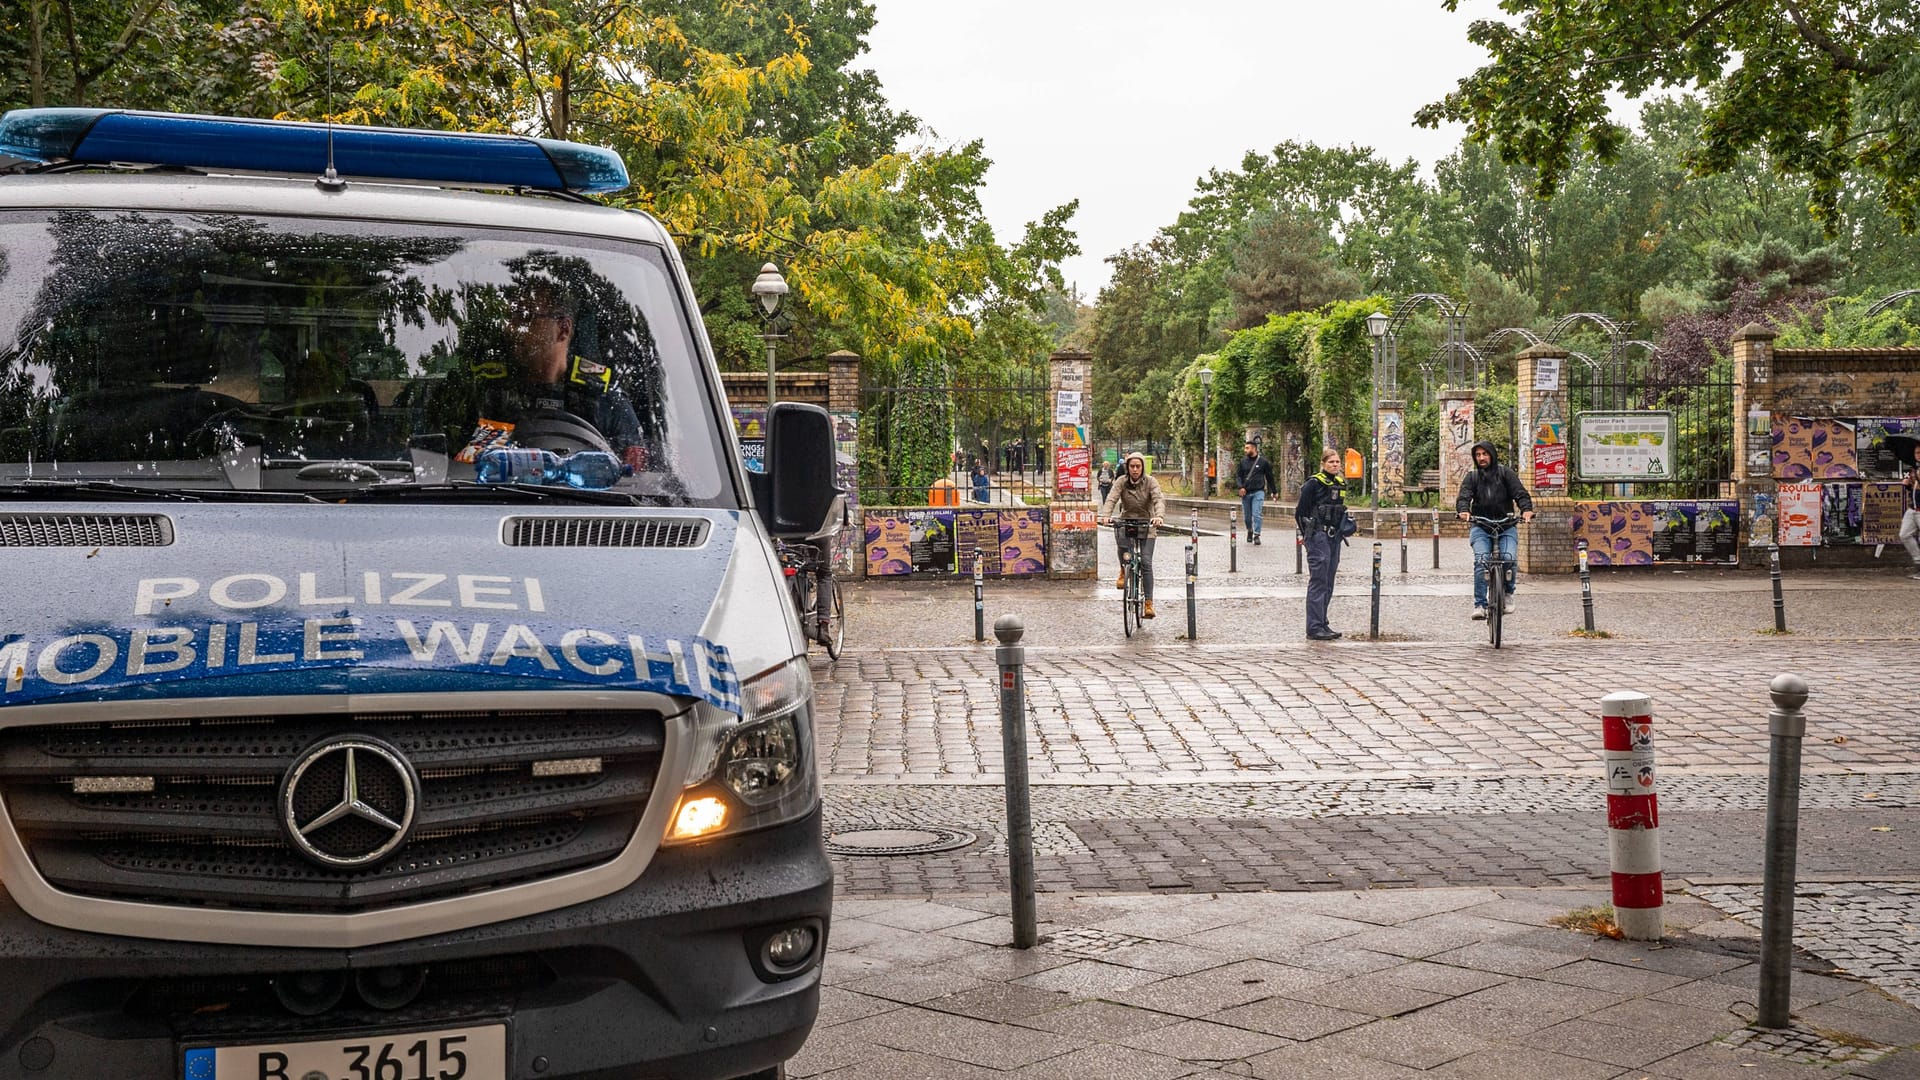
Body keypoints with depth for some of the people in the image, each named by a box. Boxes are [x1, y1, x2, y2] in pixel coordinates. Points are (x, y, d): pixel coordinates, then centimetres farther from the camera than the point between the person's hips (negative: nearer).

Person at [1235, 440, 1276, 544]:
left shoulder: (1263, 462, 1)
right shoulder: (1243, 461, 8)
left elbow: (1270, 477, 8)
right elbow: (1238, 476, 8)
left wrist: (1274, 491, 9)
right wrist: (1241, 487, -9)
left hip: (1258, 492, -3)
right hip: (1245, 493, 3)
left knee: (1256, 514, -14)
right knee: (1246, 516, 9)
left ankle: (1257, 535, -11)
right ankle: (1250, 531, 33)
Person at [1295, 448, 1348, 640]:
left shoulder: (1341, 483, 13)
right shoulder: (1314, 483, -10)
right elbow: (1301, 510, -9)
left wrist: (1344, 525, 10)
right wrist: (1307, 533, -7)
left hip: (1334, 536, 8)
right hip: (1318, 536, -8)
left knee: (1328, 583, 11)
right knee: (1318, 581, -9)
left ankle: (1322, 624, 18)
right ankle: (1314, 627, -8)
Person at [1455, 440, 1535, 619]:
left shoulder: (1505, 473, 6)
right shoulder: (1472, 477, 9)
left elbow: (1520, 493, -5)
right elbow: (1464, 496, -6)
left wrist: (1526, 509, -27)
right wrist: (1464, 510, -30)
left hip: (1506, 526, -1)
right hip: (1480, 527, 1)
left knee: (1509, 558, -23)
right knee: (1481, 561, -21)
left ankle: (1508, 593, 5)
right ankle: (1480, 605, -19)